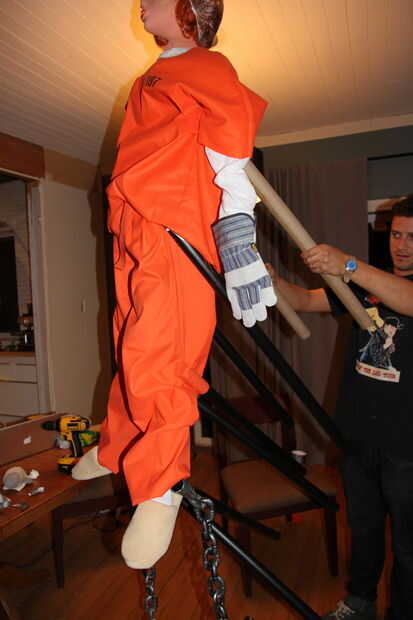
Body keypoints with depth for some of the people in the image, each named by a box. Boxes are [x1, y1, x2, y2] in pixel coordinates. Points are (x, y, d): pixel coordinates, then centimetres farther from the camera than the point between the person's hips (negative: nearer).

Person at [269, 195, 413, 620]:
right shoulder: (366, 283, 7)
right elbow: (304, 301, 1)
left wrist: (348, 266, -44)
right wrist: (268, 277, -17)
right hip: (358, 434, 5)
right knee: (363, 527, 23)